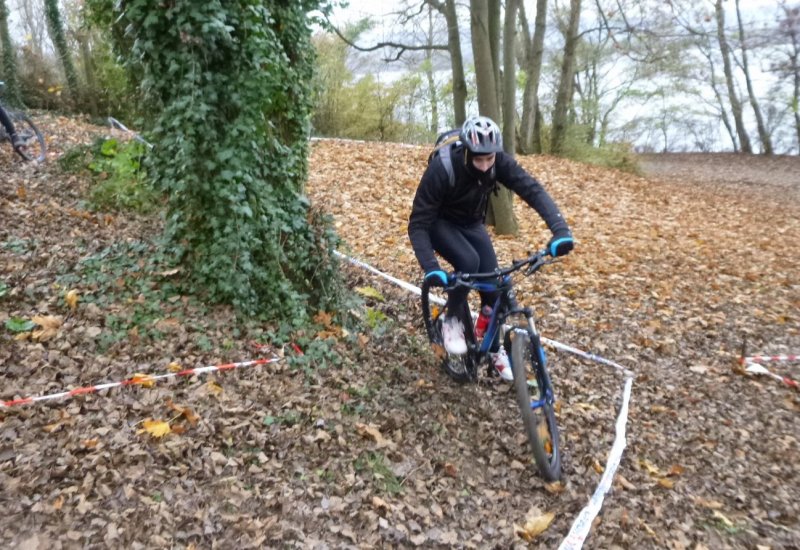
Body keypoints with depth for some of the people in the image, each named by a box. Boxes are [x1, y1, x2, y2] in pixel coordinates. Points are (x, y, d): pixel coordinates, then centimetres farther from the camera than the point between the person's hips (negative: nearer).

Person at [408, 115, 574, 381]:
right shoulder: (441, 169, -35)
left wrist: (560, 229, -48)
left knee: (492, 285, -5)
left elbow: (533, 190, -32)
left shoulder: (499, 162, -25)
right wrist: (430, 267, -46)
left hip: (472, 224, 4)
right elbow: (418, 224, -32)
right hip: (439, 223, -4)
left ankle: (495, 350, 18)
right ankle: (451, 320, -7)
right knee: (468, 262, -33)